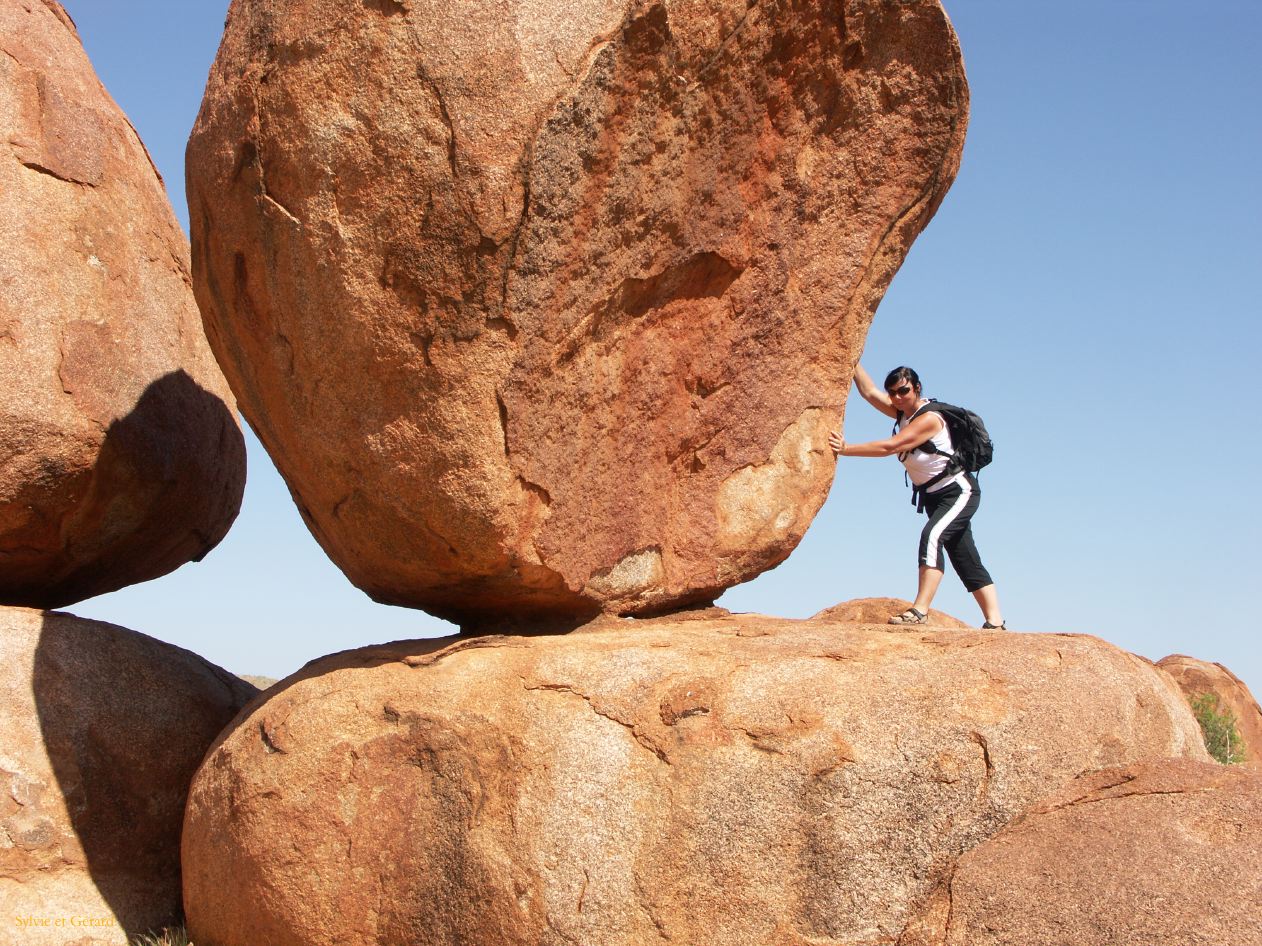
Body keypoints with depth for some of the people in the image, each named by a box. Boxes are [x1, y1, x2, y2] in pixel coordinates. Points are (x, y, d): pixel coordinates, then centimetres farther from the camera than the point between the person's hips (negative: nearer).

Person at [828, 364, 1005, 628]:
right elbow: (869, 392, -2)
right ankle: (995, 623, 11)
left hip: (959, 491, -10)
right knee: (967, 561, 8)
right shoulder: (903, 412, 4)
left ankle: (920, 610, -39)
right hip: (934, 496, 10)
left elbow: (889, 447, -30)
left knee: (932, 536, -31)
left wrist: (845, 449, -31)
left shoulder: (928, 419, -22)